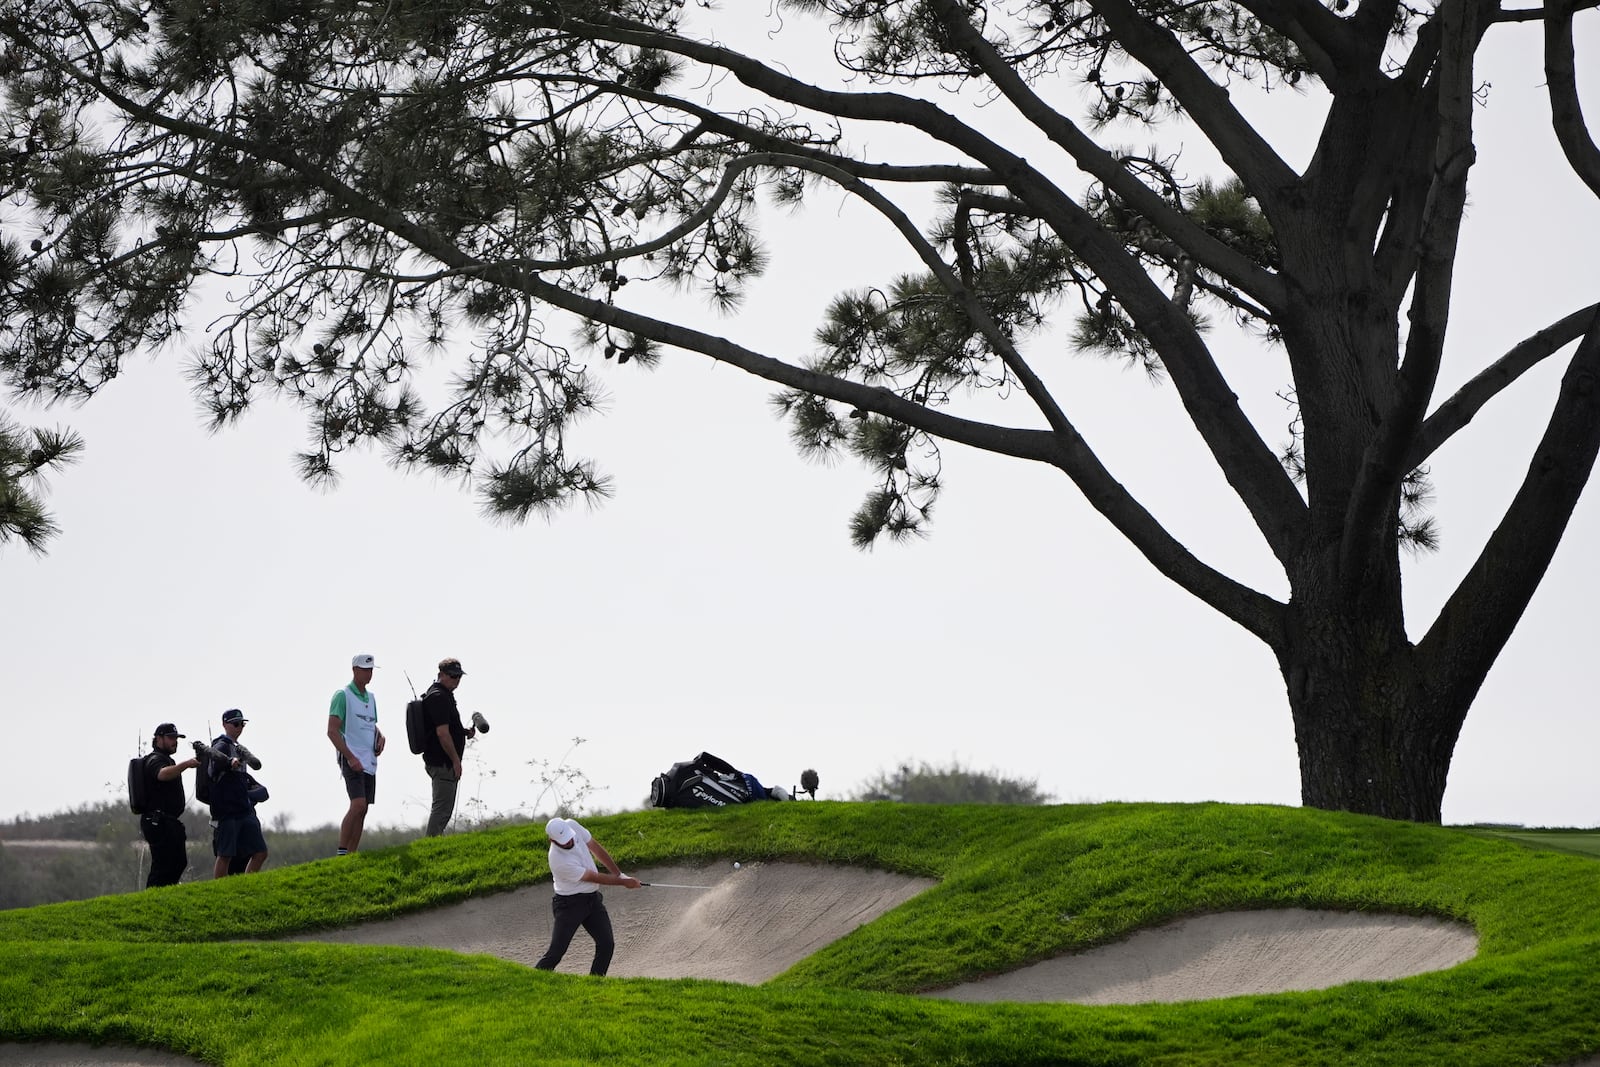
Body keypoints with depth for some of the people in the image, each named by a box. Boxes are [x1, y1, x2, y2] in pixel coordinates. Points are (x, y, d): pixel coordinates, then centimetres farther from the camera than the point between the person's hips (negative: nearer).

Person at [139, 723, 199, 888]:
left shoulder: (167, 760, 24)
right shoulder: (155, 760, -11)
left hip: (170, 823, 11)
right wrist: (185, 764, -47)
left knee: (179, 862, 11)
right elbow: (163, 774, -35)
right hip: (159, 823, -11)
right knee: (162, 865, -14)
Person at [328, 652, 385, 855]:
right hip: (351, 759, -8)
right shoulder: (343, 696, -6)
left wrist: (380, 737, 7)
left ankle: (352, 854, 8)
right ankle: (342, 852, -16)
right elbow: (332, 731, -12)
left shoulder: (370, 697, 17)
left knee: (362, 809, 5)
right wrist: (351, 757, -18)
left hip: (369, 760, 8)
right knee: (358, 804, -20)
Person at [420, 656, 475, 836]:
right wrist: (456, 760, -17)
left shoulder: (444, 695, 17)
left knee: (443, 808, 17)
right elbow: (442, 733, -21)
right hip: (442, 763, -11)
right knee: (442, 808, -9)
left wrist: (465, 732, 12)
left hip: (439, 762, 11)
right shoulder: (438, 697, -17)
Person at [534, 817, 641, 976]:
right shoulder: (559, 861, -30)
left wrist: (619, 874, 5)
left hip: (593, 898, 7)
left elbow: (595, 847, 6)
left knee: (606, 944, -1)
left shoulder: (572, 826, -11)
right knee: (556, 951, -12)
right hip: (570, 903, -7)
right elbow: (595, 877, -19)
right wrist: (624, 882, -8)